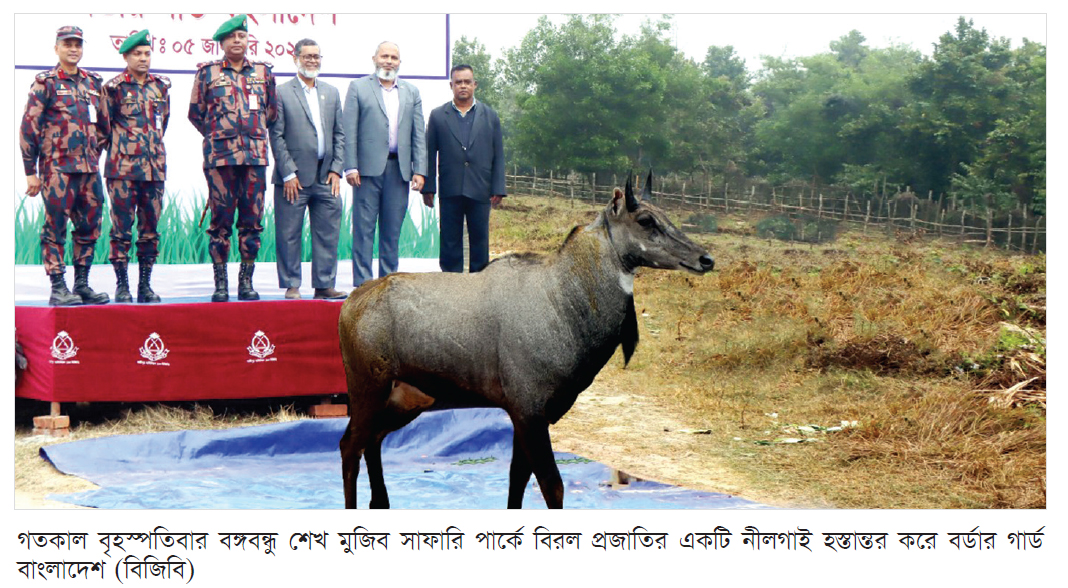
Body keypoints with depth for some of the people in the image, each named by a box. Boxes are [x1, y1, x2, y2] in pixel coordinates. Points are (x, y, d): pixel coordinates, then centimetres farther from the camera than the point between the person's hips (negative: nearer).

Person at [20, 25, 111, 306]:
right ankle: (58, 288, 0)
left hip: (89, 168, 6)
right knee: (55, 227, -3)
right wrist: (31, 171, -7)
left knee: (89, 227, 8)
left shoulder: (94, 83, 13)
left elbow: (103, 125, 23)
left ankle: (82, 284, 16)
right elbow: (29, 127, -4)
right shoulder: (45, 83, -3)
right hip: (57, 167, -6)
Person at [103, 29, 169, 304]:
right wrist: (120, 149, 10)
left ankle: (146, 285, 12)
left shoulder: (161, 86, 11)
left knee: (150, 228, 6)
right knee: (122, 227, -3)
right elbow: (104, 126, 4)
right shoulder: (115, 87, -2)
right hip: (123, 168, -4)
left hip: (155, 167, 4)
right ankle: (122, 285, 2)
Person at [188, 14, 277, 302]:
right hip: (220, 156, -2)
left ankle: (247, 283, 9)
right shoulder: (207, 72, 6)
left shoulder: (263, 71, 12)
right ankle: (220, 285, 3)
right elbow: (195, 113, 12)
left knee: (252, 221, 2)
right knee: (220, 221, -2)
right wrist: (217, 136, 13)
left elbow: (271, 111, 19)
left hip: (255, 156, 2)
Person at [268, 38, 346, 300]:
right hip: (294, 177, -4)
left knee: (328, 234, 4)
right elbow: (276, 136, -4)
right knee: (289, 235, 0)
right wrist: (288, 174, -10)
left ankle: (324, 285, 11)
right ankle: (291, 285, 9)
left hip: (326, 177, 4)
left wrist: (336, 170, 3)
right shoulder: (281, 93, -1)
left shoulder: (331, 93, 15)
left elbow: (339, 134, 14)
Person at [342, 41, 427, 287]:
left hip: (399, 169, 3)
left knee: (392, 230, 6)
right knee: (364, 228, -3)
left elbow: (419, 135, 12)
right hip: (369, 167, -3)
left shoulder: (411, 93, 16)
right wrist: (350, 167, -8)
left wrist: (419, 170, 2)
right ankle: (362, 283, -2)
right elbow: (349, 131, 0)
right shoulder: (358, 88, 6)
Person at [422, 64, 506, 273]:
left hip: (480, 191, 1)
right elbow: (430, 154, 6)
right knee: (450, 242, 2)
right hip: (450, 191, 0)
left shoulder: (490, 116, 10)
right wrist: (428, 188, -1)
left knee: (480, 240, 5)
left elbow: (498, 156, 7)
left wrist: (498, 189, 0)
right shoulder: (438, 115, 8)